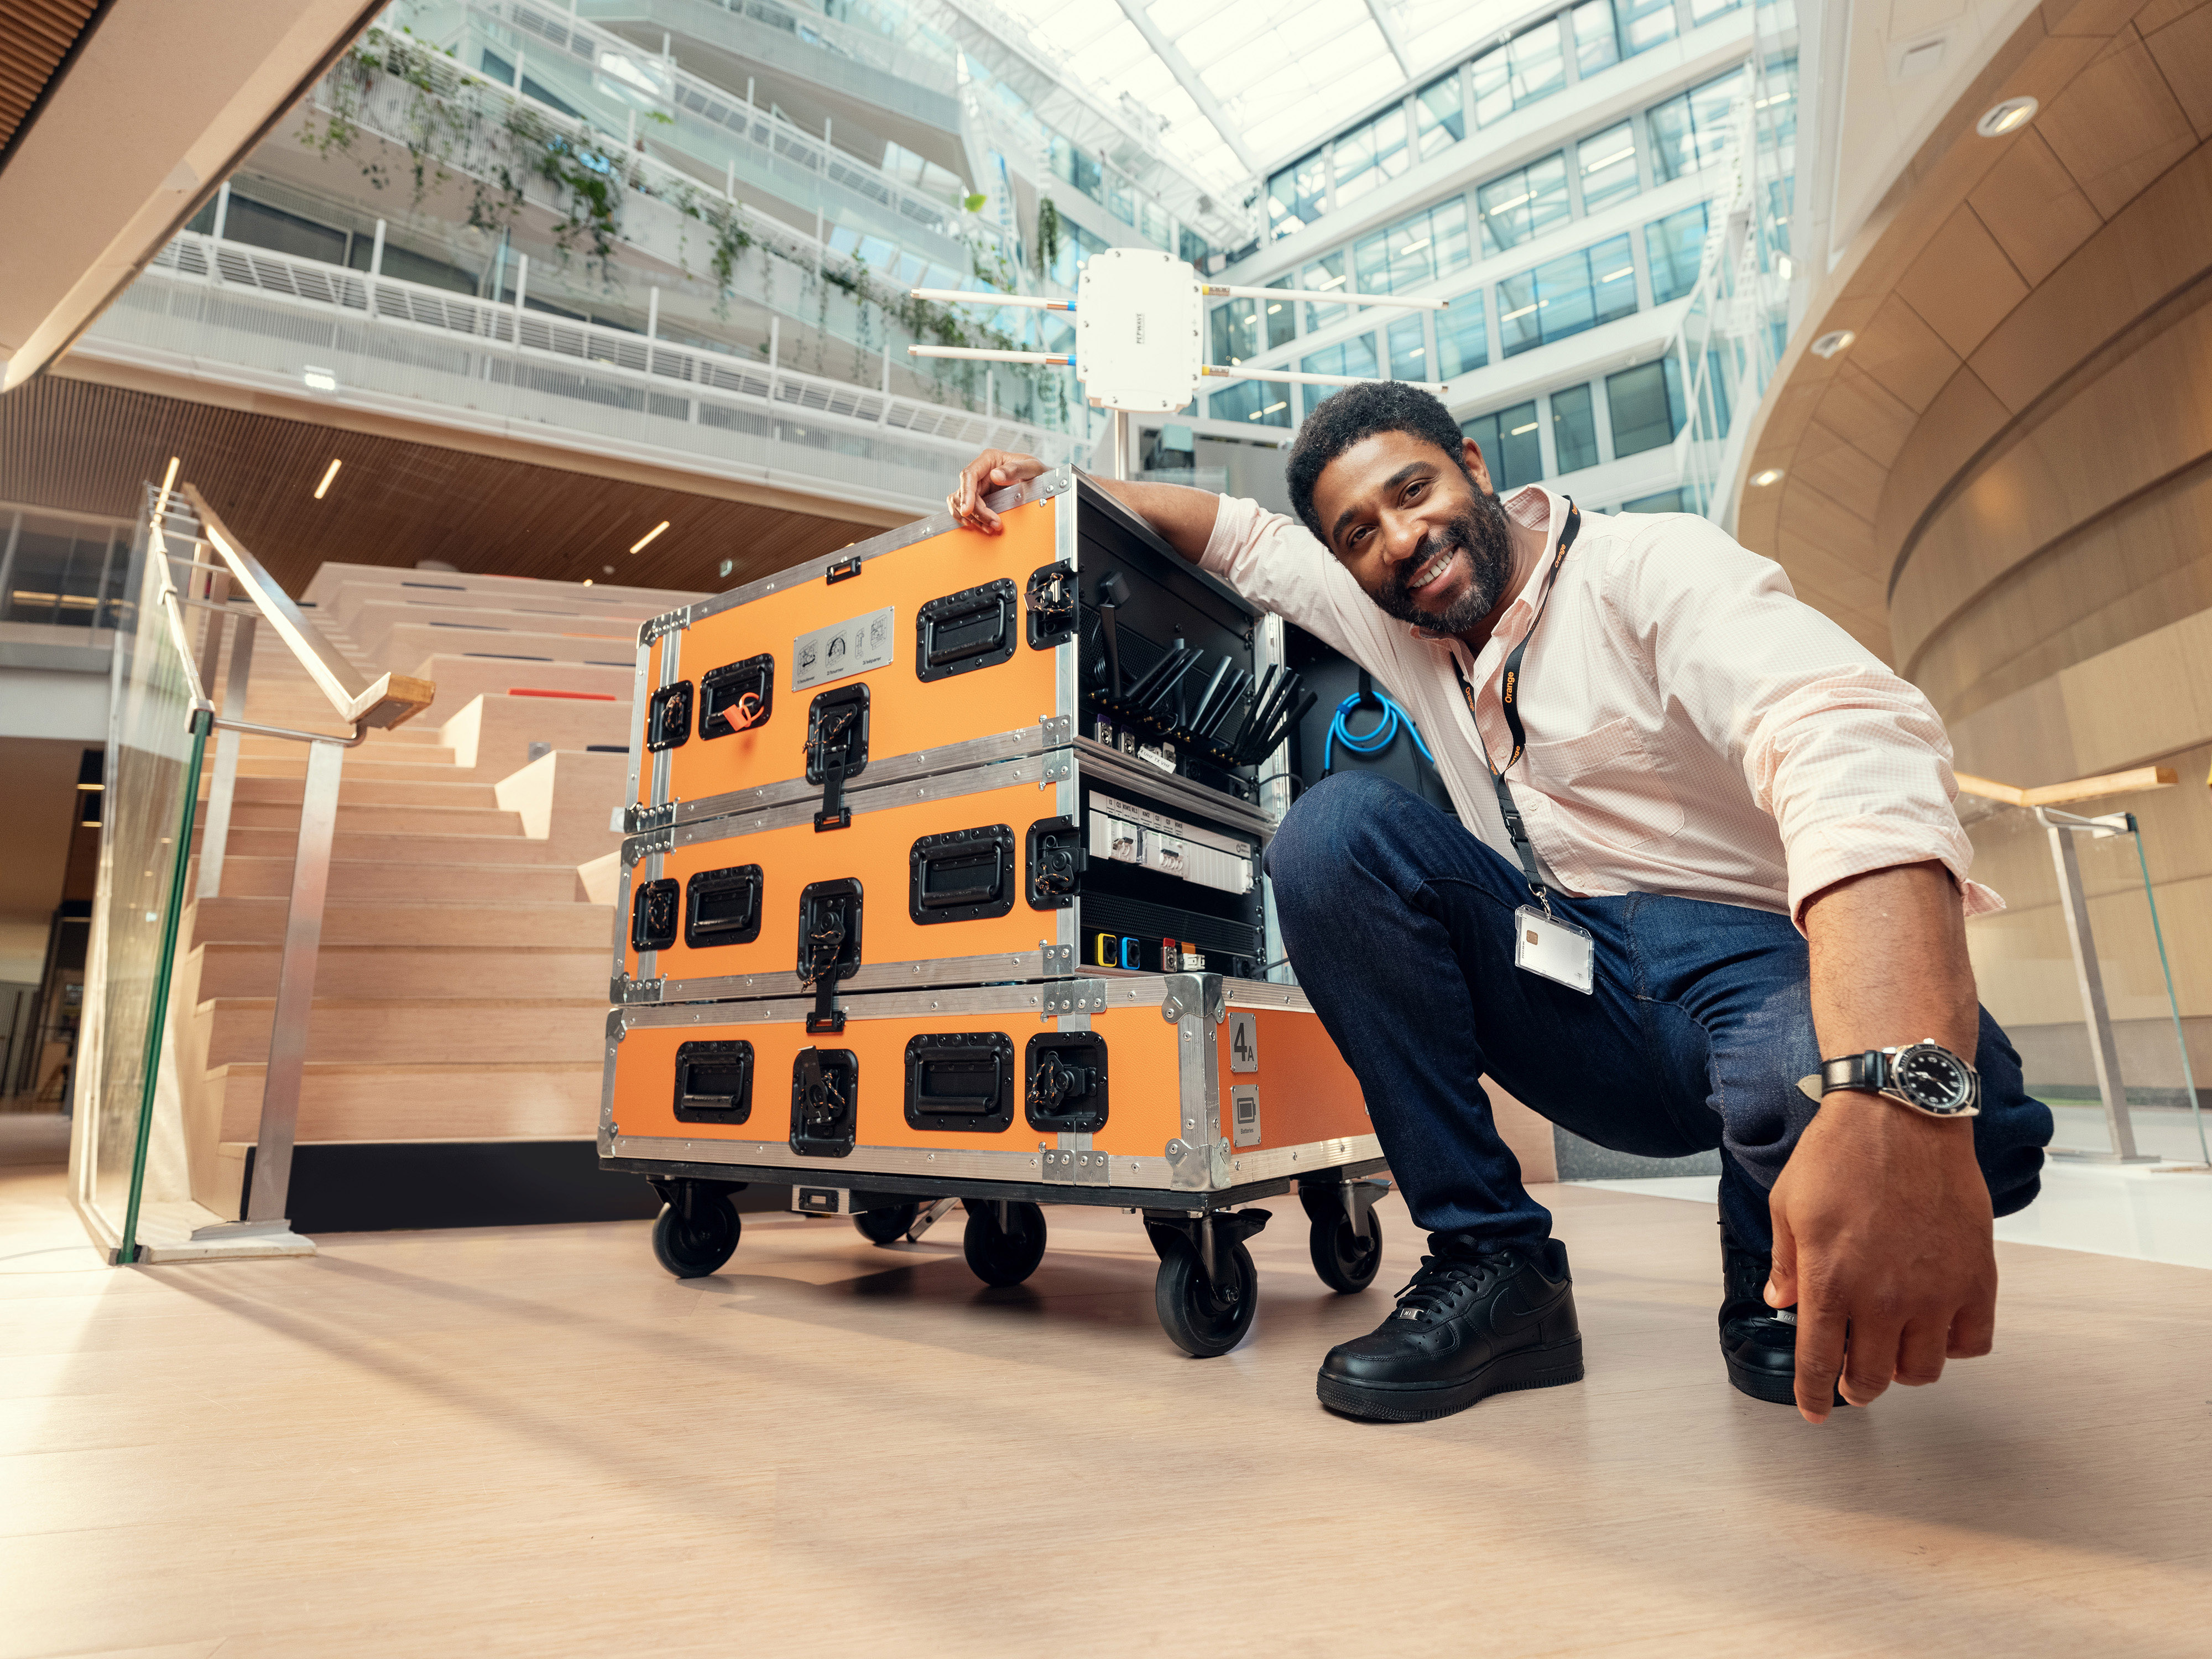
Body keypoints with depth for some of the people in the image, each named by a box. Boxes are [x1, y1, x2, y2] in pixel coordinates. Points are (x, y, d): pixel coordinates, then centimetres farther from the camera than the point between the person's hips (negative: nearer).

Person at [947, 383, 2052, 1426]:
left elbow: (1850, 745, -28)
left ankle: (1779, 1288, 1)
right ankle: (1493, 1265, -11)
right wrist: (1050, 485, 6)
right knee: (1339, 826, -17)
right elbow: (1238, 537, 21)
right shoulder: (1397, 625, 10)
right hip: (1576, 985, 4)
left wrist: (1897, 1098, -45)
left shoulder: (1652, 567, -11)